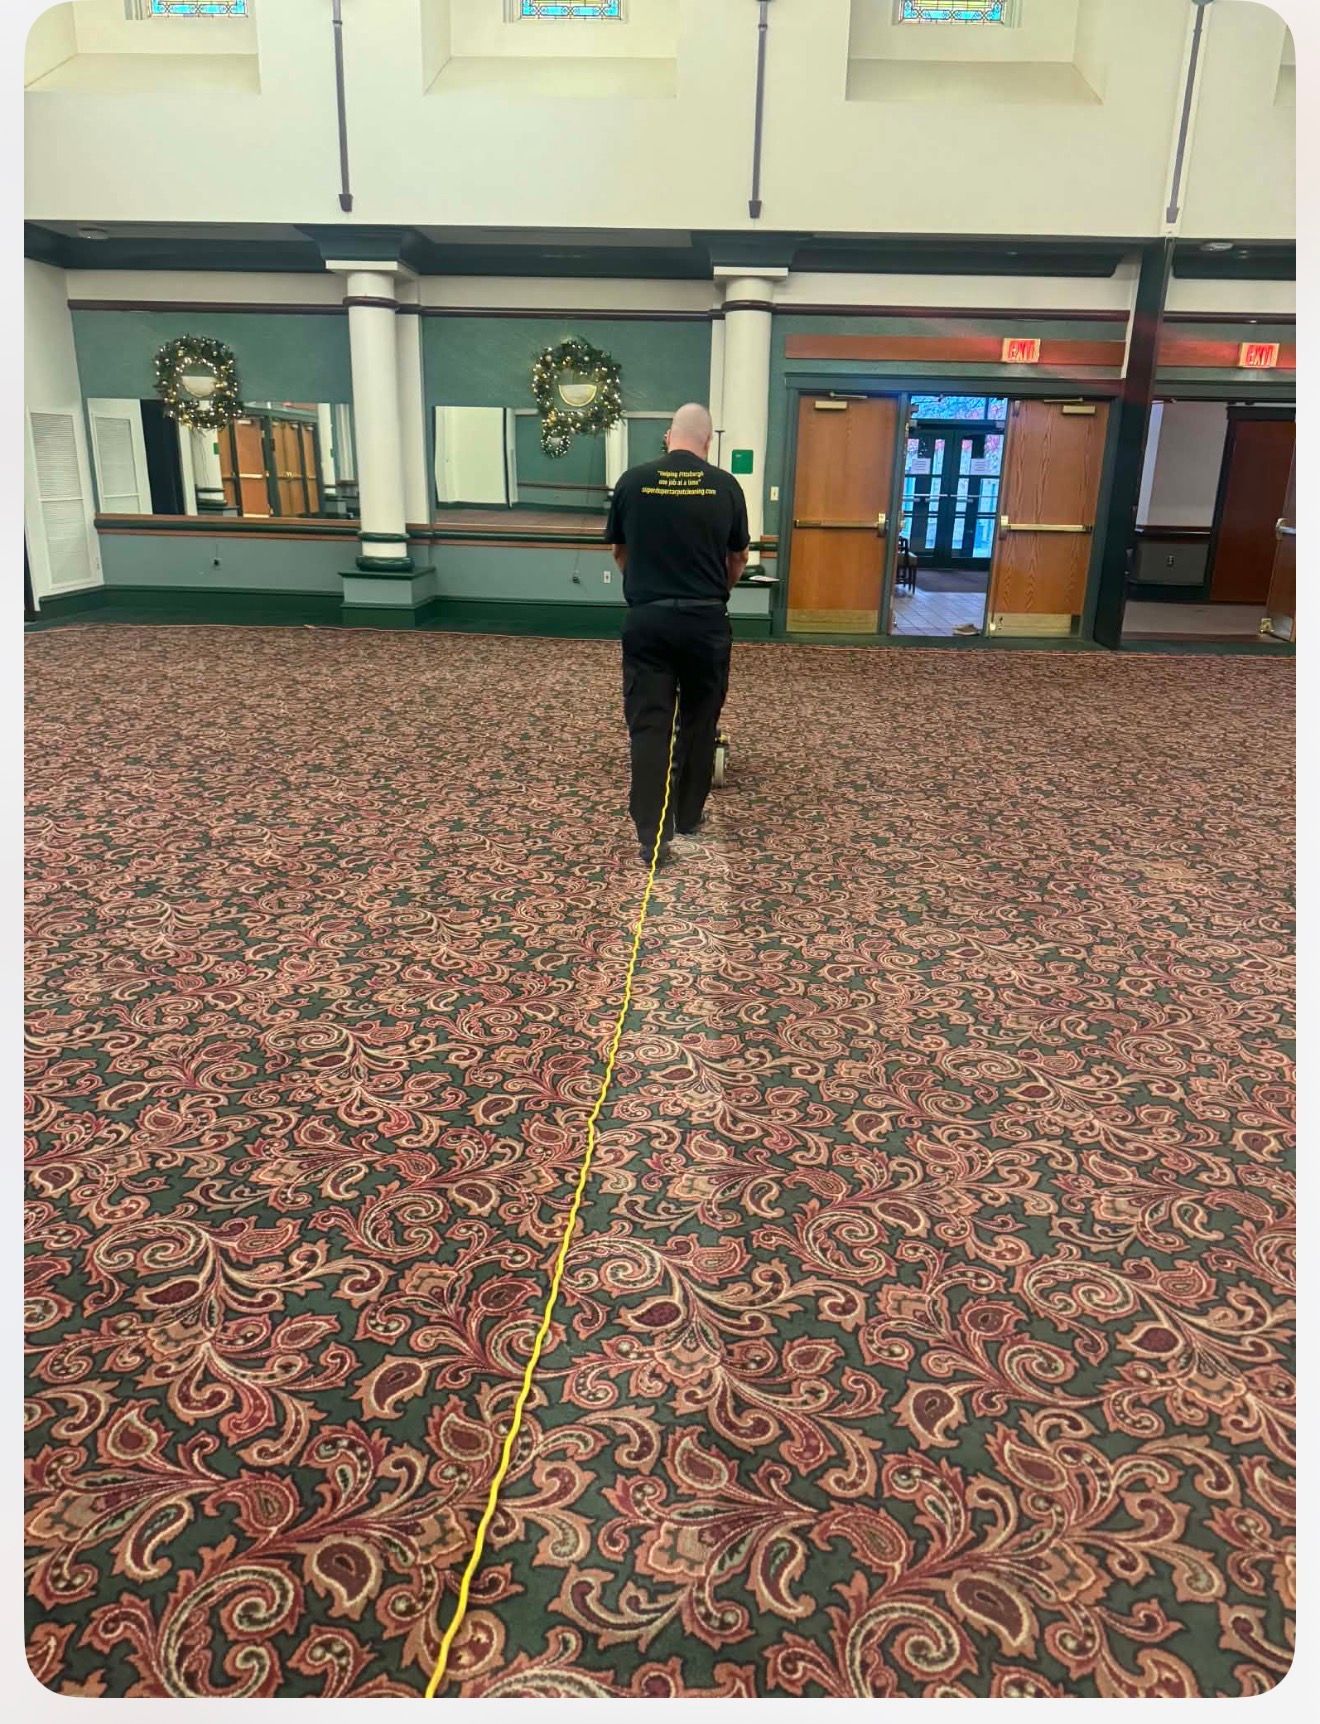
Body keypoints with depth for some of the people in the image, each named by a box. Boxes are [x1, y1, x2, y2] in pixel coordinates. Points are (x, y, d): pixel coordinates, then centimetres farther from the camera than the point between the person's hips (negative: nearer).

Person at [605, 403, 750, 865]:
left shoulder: (632, 481, 2)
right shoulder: (725, 486, 1)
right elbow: (738, 559, 12)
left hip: (647, 619, 0)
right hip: (705, 620, 1)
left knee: (648, 723, 2)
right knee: (699, 720, 15)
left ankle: (653, 834, -4)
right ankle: (689, 817, 26)